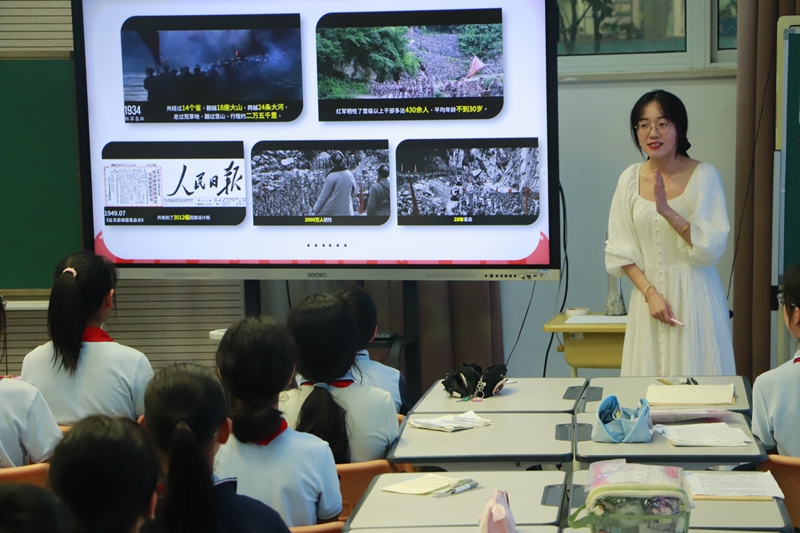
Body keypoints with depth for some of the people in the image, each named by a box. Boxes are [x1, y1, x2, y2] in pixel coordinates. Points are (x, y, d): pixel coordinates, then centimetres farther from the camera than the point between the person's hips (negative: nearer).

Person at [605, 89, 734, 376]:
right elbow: (620, 250, 4)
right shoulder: (630, 178, 3)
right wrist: (650, 293, -9)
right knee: (650, 379, 3)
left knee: (696, 373, -2)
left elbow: (713, 246, -12)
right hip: (649, 290, 3)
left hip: (694, 297, -3)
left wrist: (668, 211, -23)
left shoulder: (703, 175, -6)